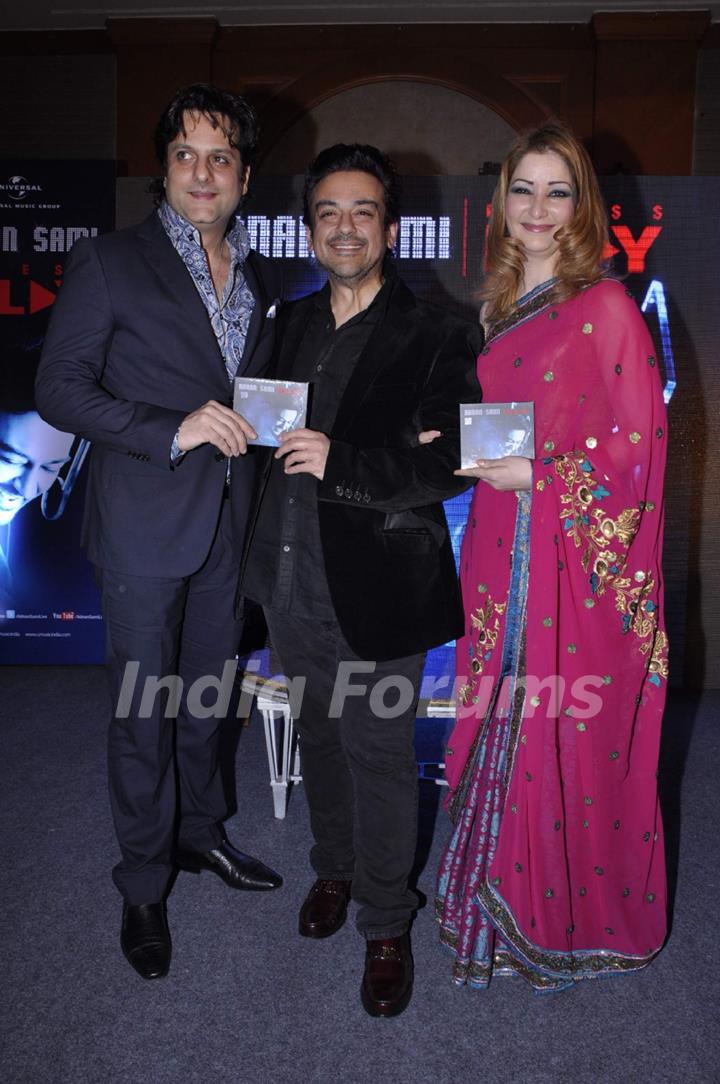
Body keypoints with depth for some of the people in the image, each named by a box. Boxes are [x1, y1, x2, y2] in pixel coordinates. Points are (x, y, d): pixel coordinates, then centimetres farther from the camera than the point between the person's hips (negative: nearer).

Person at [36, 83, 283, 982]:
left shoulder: (260, 277, 12)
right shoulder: (107, 265, -5)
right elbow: (60, 389, -10)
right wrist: (171, 430, -20)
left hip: (230, 524, 5)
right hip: (145, 527, -5)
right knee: (143, 711, 5)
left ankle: (200, 833, 40)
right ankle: (144, 888, 23)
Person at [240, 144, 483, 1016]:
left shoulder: (436, 338, -8)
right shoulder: (291, 323, 10)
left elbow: (449, 468, -15)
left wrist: (341, 463, -24)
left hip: (375, 590, -5)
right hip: (293, 581, 6)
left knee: (379, 757, 7)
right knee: (318, 738, 21)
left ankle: (385, 924, 28)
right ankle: (333, 869, 45)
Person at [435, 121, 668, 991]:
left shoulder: (606, 308, -6)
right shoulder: (498, 310, 14)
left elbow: (639, 442, -10)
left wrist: (535, 476, -17)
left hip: (582, 559, -6)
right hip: (500, 553, 6)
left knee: (569, 740, 3)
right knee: (498, 733, 12)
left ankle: (574, 922, 24)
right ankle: (500, 912, 30)